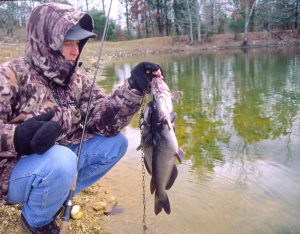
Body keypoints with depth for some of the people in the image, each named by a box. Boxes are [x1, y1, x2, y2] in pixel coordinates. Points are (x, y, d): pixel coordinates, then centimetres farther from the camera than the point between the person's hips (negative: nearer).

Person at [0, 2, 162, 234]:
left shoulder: (77, 80, 1)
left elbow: (105, 121, -11)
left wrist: (134, 86, -22)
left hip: (60, 159, 6)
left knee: (115, 142, -5)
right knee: (61, 161, -36)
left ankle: (59, 196, 6)